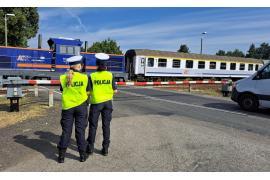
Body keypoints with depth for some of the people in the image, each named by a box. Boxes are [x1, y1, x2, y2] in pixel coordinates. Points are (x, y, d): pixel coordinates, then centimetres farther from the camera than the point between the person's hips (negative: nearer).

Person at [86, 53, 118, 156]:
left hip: (96, 103, -1)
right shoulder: (110, 75, -5)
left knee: (93, 126, 12)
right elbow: (115, 90, -3)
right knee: (106, 126, 10)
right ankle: (105, 149, 16)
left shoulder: (92, 76, -9)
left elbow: (88, 91, -9)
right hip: (107, 103, 2)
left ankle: (90, 148, 20)